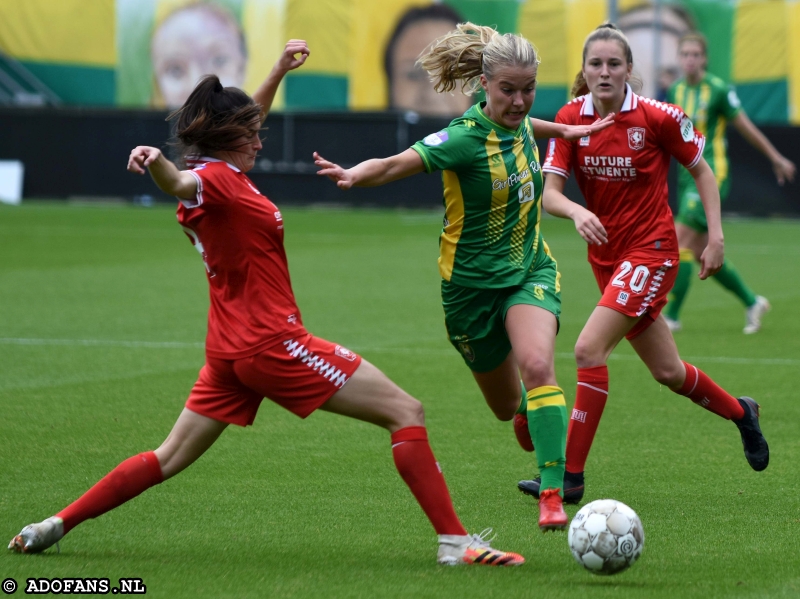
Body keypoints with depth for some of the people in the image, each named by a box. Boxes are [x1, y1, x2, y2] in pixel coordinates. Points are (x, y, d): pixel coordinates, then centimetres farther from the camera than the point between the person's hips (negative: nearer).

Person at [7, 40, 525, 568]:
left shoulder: (223, 176, 12)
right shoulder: (216, 180, -15)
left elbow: (245, 122, 33)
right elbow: (181, 184, -39)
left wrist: (280, 71, 33)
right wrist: (157, 162, -60)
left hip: (231, 347, 10)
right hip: (272, 341, -10)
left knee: (170, 460, 16)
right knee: (406, 413, -6)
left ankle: (55, 526, 12)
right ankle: (454, 541, -10)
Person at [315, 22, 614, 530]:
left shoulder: (519, 122, -6)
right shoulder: (466, 138, -24)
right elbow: (398, 164, -37)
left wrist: (563, 130, 34)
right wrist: (355, 175, -57)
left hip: (530, 270, 3)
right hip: (472, 284, -3)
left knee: (536, 365, -26)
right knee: (507, 404, 14)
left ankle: (553, 493, -28)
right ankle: (527, 414, 54)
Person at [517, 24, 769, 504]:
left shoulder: (658, 117, -13)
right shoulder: (571, 119, -5)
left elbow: (702, 170, 1)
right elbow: (550, 192, -11)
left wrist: (716, 236, -6)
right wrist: (577, 212, -33)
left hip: (651, 250, -5)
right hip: (607, 254, 5)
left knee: (589, 348, -20)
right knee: (667, 372, 15)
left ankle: (571, 476, -16)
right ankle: (741, 413, 44)